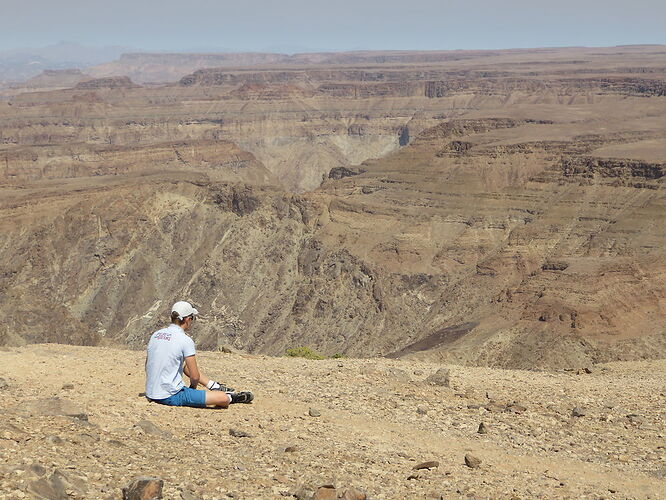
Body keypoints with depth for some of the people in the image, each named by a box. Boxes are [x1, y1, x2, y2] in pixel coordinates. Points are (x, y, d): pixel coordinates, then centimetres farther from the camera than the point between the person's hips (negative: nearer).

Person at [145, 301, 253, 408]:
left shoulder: (155, 335, 7)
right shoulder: (185, 340, -14)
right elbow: (195, 377, -12)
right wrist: (192, 387, 9)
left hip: (150, 394, 9)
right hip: (170, 397, -9)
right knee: (224, 399, -8)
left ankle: (215, 387, 41)